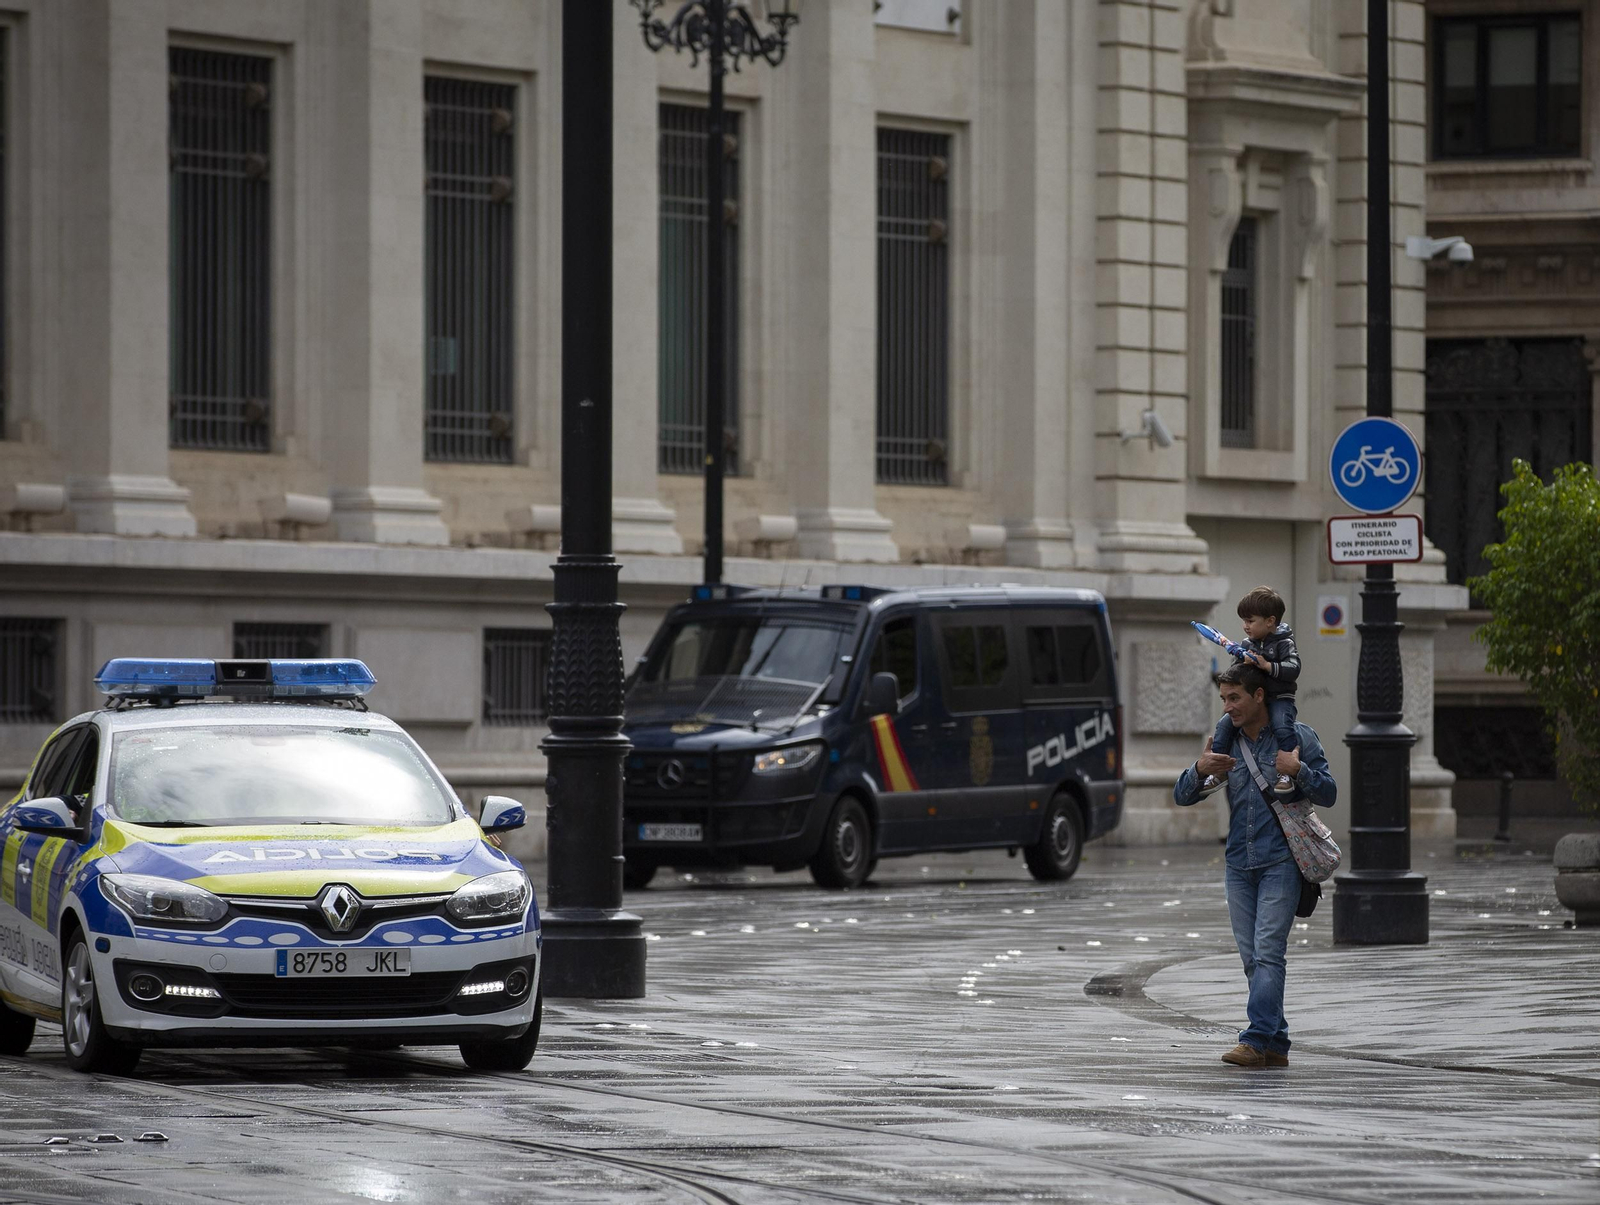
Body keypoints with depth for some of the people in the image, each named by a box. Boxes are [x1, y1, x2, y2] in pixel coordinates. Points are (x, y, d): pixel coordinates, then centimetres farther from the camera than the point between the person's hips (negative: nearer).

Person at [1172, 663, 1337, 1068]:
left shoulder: (1296, 737, 0)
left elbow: (1328, 794, -1)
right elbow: (1182, 796, 9)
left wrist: (1298, 771, -19)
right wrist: (1199, 770, -12)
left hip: (1280, 862, -5)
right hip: (1239, 864, 5)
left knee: (1268, 953, -13)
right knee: (1252, 958, 5)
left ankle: (1257, 1039, -18)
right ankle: (1276, 1045, 10)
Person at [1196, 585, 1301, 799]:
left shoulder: (1284, 643, -5)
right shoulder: (1247, 644, 12)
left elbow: (1293, 669, -17)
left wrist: (1268, 666, -25)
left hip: (1279, 698, -5)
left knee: (1283, 728, -33)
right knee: (1224, 725, -12)